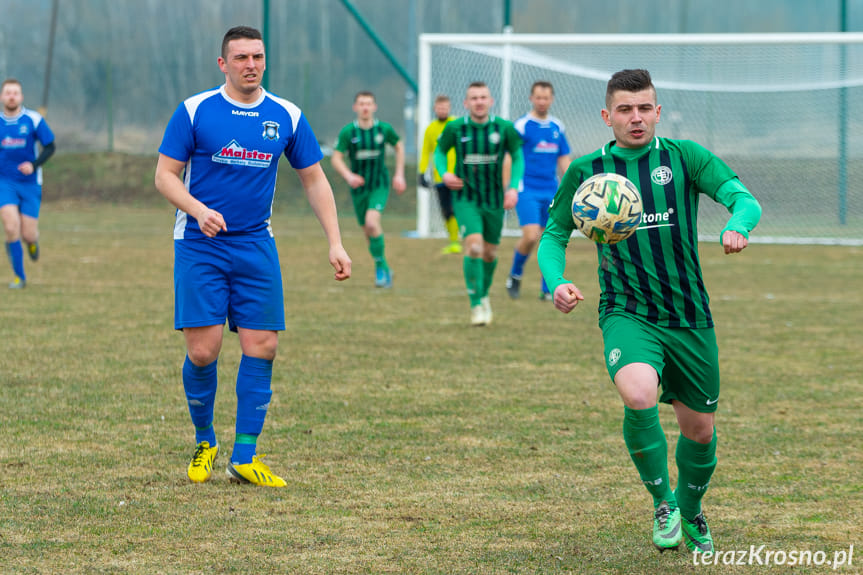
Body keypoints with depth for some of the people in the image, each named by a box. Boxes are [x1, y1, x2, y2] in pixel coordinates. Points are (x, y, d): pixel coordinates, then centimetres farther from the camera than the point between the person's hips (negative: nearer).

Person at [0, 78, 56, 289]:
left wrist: (34, 164, -17)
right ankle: (19, 276, -4)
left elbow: (50, 147, -2)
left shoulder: (33, 119, -5)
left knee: (28, 234, -3)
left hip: (30, 183, -1)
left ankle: (32, 241, 38)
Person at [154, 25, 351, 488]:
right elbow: (165, 175, -2)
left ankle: (244, 457, 4)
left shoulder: (286, 117, 4)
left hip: (256, 244, 3)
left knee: (261, 347, -4)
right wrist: (199, 210, -21)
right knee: (203, 350, -8)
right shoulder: (194, 112, -4)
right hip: (199, 246, -3)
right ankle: (204, 442, 15)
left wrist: (335, 242, 4)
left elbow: (314, 180, 12)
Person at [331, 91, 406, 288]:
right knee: (368, 231, 8)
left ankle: (380, 265, -8)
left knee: (372, 222, -24)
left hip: (380, 185, -2)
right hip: (359, 186, 2)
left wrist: (399, 174, 7)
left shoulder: (384, 129, -5)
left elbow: (399, 146, 13)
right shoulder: (348, 132, -8)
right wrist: (348, 176, -24)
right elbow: (336, 158, -6)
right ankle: (385, 271, 26)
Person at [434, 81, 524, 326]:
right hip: (466, 198, -2)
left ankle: (484, 295, 38)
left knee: (490, 253, 11)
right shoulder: (455, 128, -8)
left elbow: (517, 157, 5)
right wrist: (443, 173, -11)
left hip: (495, 200, 2)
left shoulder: (504, 128, -6)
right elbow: (439, 152, 8)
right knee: (473, 246, -19)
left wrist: (513, 188, -7)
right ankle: (477, 304, -11)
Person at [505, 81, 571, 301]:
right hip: (527, 190, -5)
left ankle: (548, 289, 11)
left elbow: (563, 160, 17)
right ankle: (515, 275, 8)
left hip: (551, 192, 5)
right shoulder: (521, 126, -5)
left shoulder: (557, 127, 10)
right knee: (531, 235, -17)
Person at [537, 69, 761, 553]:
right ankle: (663, 501, -7)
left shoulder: (684, 157, 0)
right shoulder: (586, 171, 3)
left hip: (689, 316, 2)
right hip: (626, 313, -2)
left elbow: (744, 198, -10)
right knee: (639, 395, -30)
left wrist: (737, 227, -34)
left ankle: (691, 512, 42)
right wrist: (557, 282, -9)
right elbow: (554, 236, 11)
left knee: (700, 429, 11)